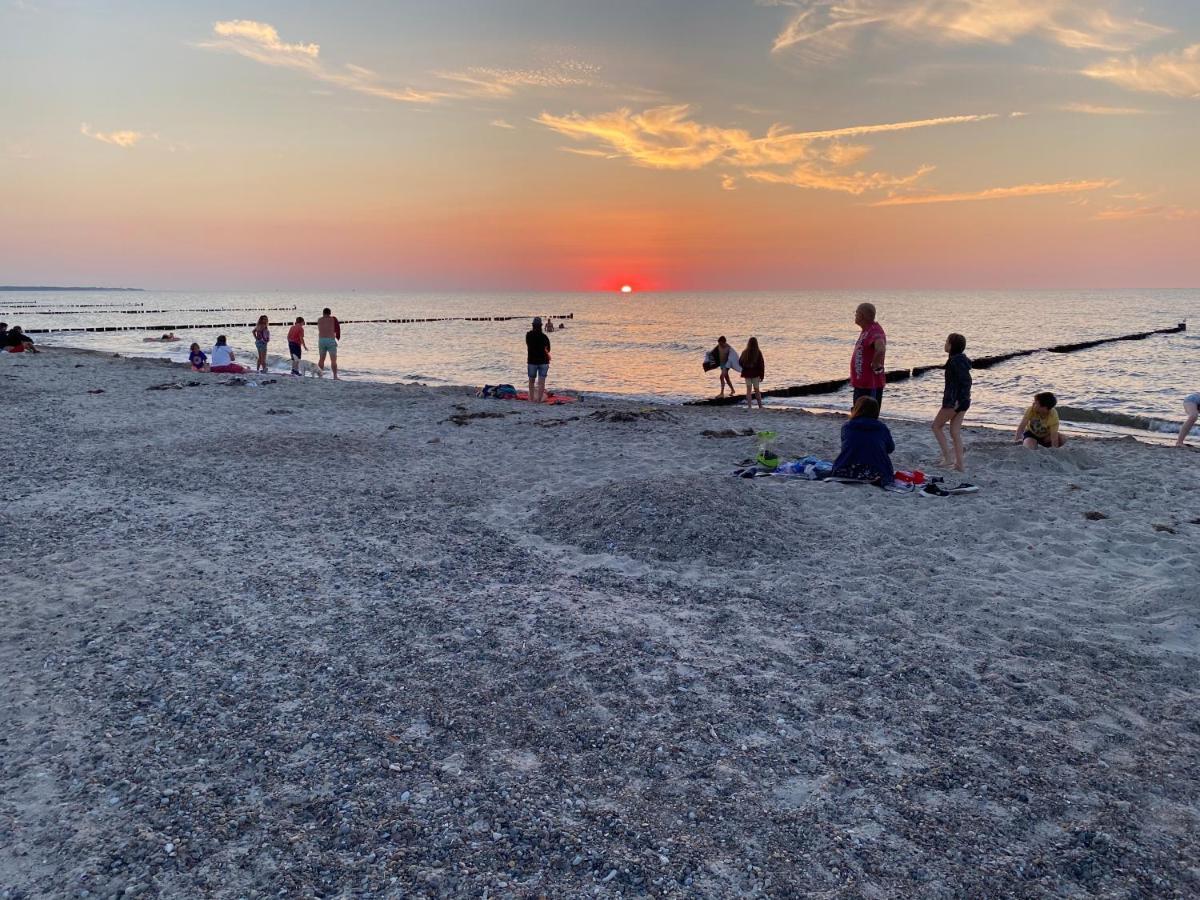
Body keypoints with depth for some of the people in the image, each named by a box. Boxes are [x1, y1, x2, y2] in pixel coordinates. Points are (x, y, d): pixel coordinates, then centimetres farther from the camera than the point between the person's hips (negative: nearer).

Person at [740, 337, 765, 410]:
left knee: (748, 390, 6)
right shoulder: (758, 353, -9)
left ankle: (749, 406, 0)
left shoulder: (744, 352, -3)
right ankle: (760, 406, 17)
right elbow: (762, 364, -8)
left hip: (747, 373, 1)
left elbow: (741, 363, 4)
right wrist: (762, 375, -1)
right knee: (757, 390, 10)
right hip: (756, 374, -1)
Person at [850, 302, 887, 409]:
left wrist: (876, 366, -24)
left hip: (871, 385, -10)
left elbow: (881, 350, -39)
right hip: (861, 383, 10)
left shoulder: (875, 331, -20)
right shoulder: (866, 330, 12)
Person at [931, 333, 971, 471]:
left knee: (936, 426, 6)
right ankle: (959, 464, 10)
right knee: (955, 432, 11)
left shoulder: (954, 361, -16)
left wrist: (957, 400, -25)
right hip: (963, 401, 9)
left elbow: (965, 380, -23)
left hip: (953, 400, -9)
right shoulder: (962, 359, 12)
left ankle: (948, 457, 0)